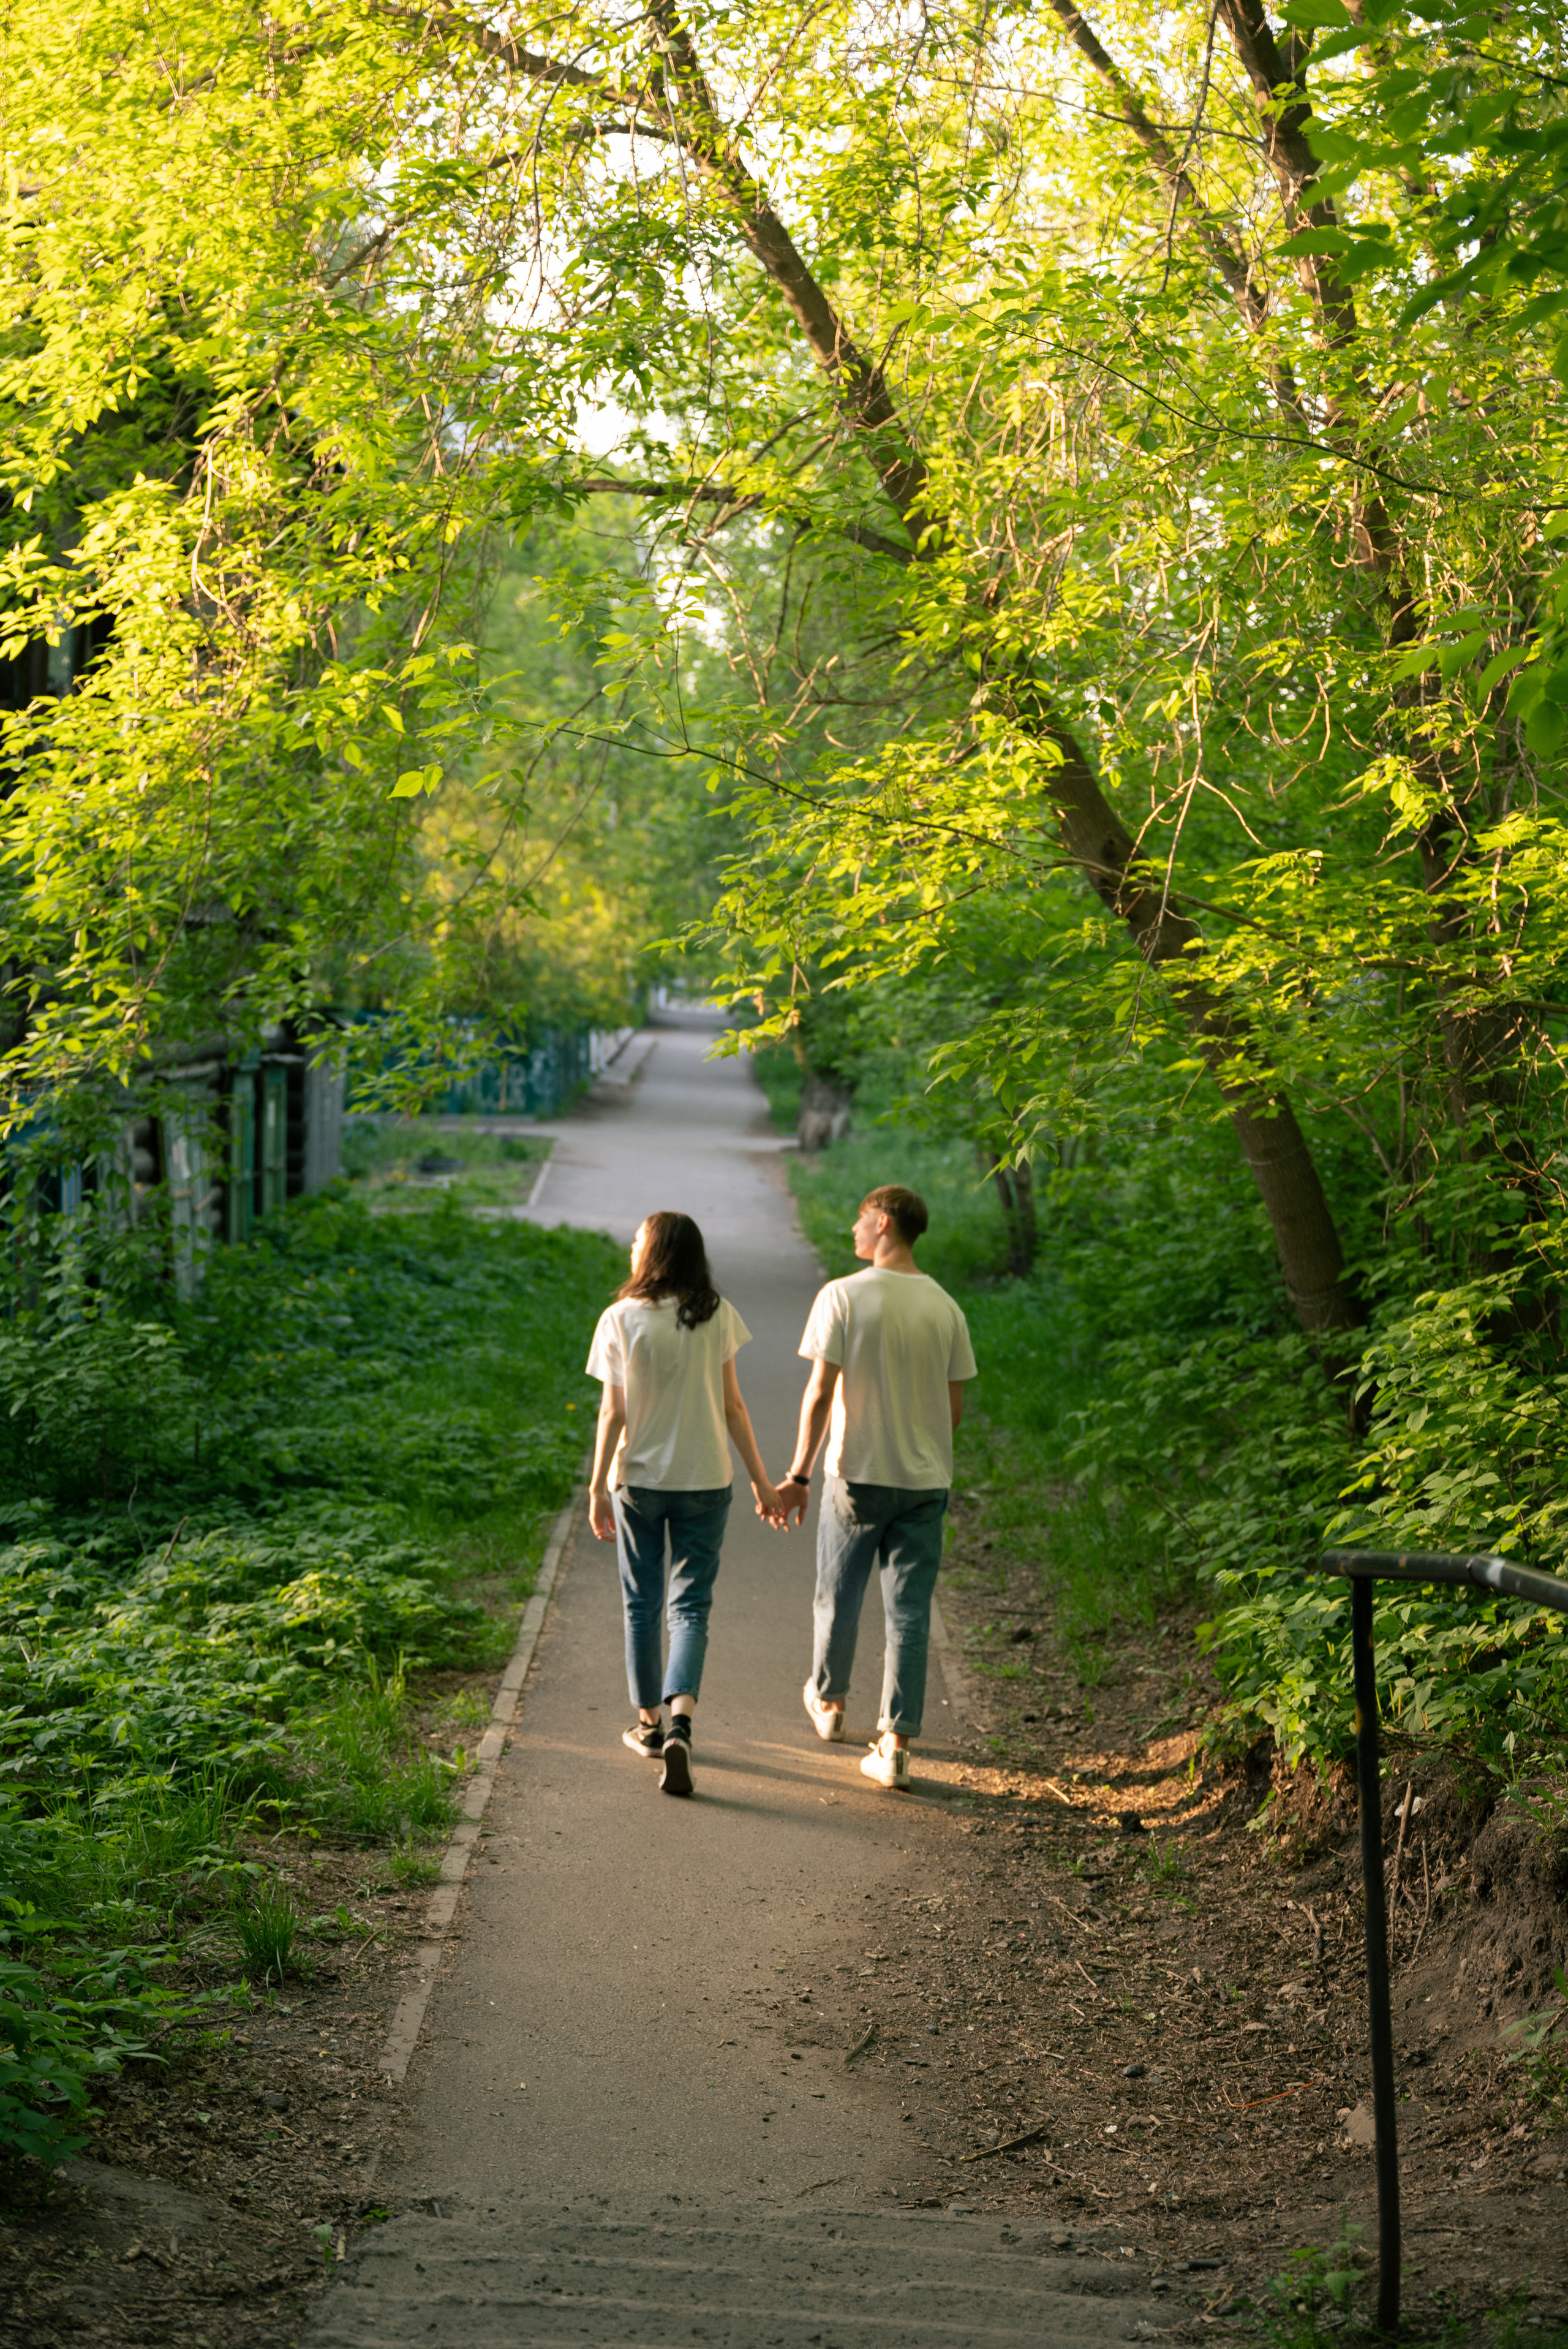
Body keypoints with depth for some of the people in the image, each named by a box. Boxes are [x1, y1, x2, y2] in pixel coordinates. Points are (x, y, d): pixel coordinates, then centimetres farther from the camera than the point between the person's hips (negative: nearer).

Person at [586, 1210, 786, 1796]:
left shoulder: (621, 1320, -8)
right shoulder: (716, 1316, -3)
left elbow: (613, 1412, -9)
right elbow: (732, 1406, -1)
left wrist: (598, 1487, -4)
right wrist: (760, 1478, 7)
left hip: (637, 1478, -1)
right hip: (704, 1481, 1)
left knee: (641, 1604, 15)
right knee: (690, 1607, 2)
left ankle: (649, 1722, 26)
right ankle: (680, 1721, -18)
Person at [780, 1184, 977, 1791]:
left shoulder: (843, 1297, -11)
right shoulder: (945, 1308, 0)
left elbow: (820, 1392, -13)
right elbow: (955, 1407, 4)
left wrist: (800, 1472, -7)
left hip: (858, 1474, -2)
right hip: (926, 1479, 3)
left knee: (837, 1595, 18)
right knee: (909, 1611, 5)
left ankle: (828, 1701, 38)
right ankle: (895, 1745, 3)